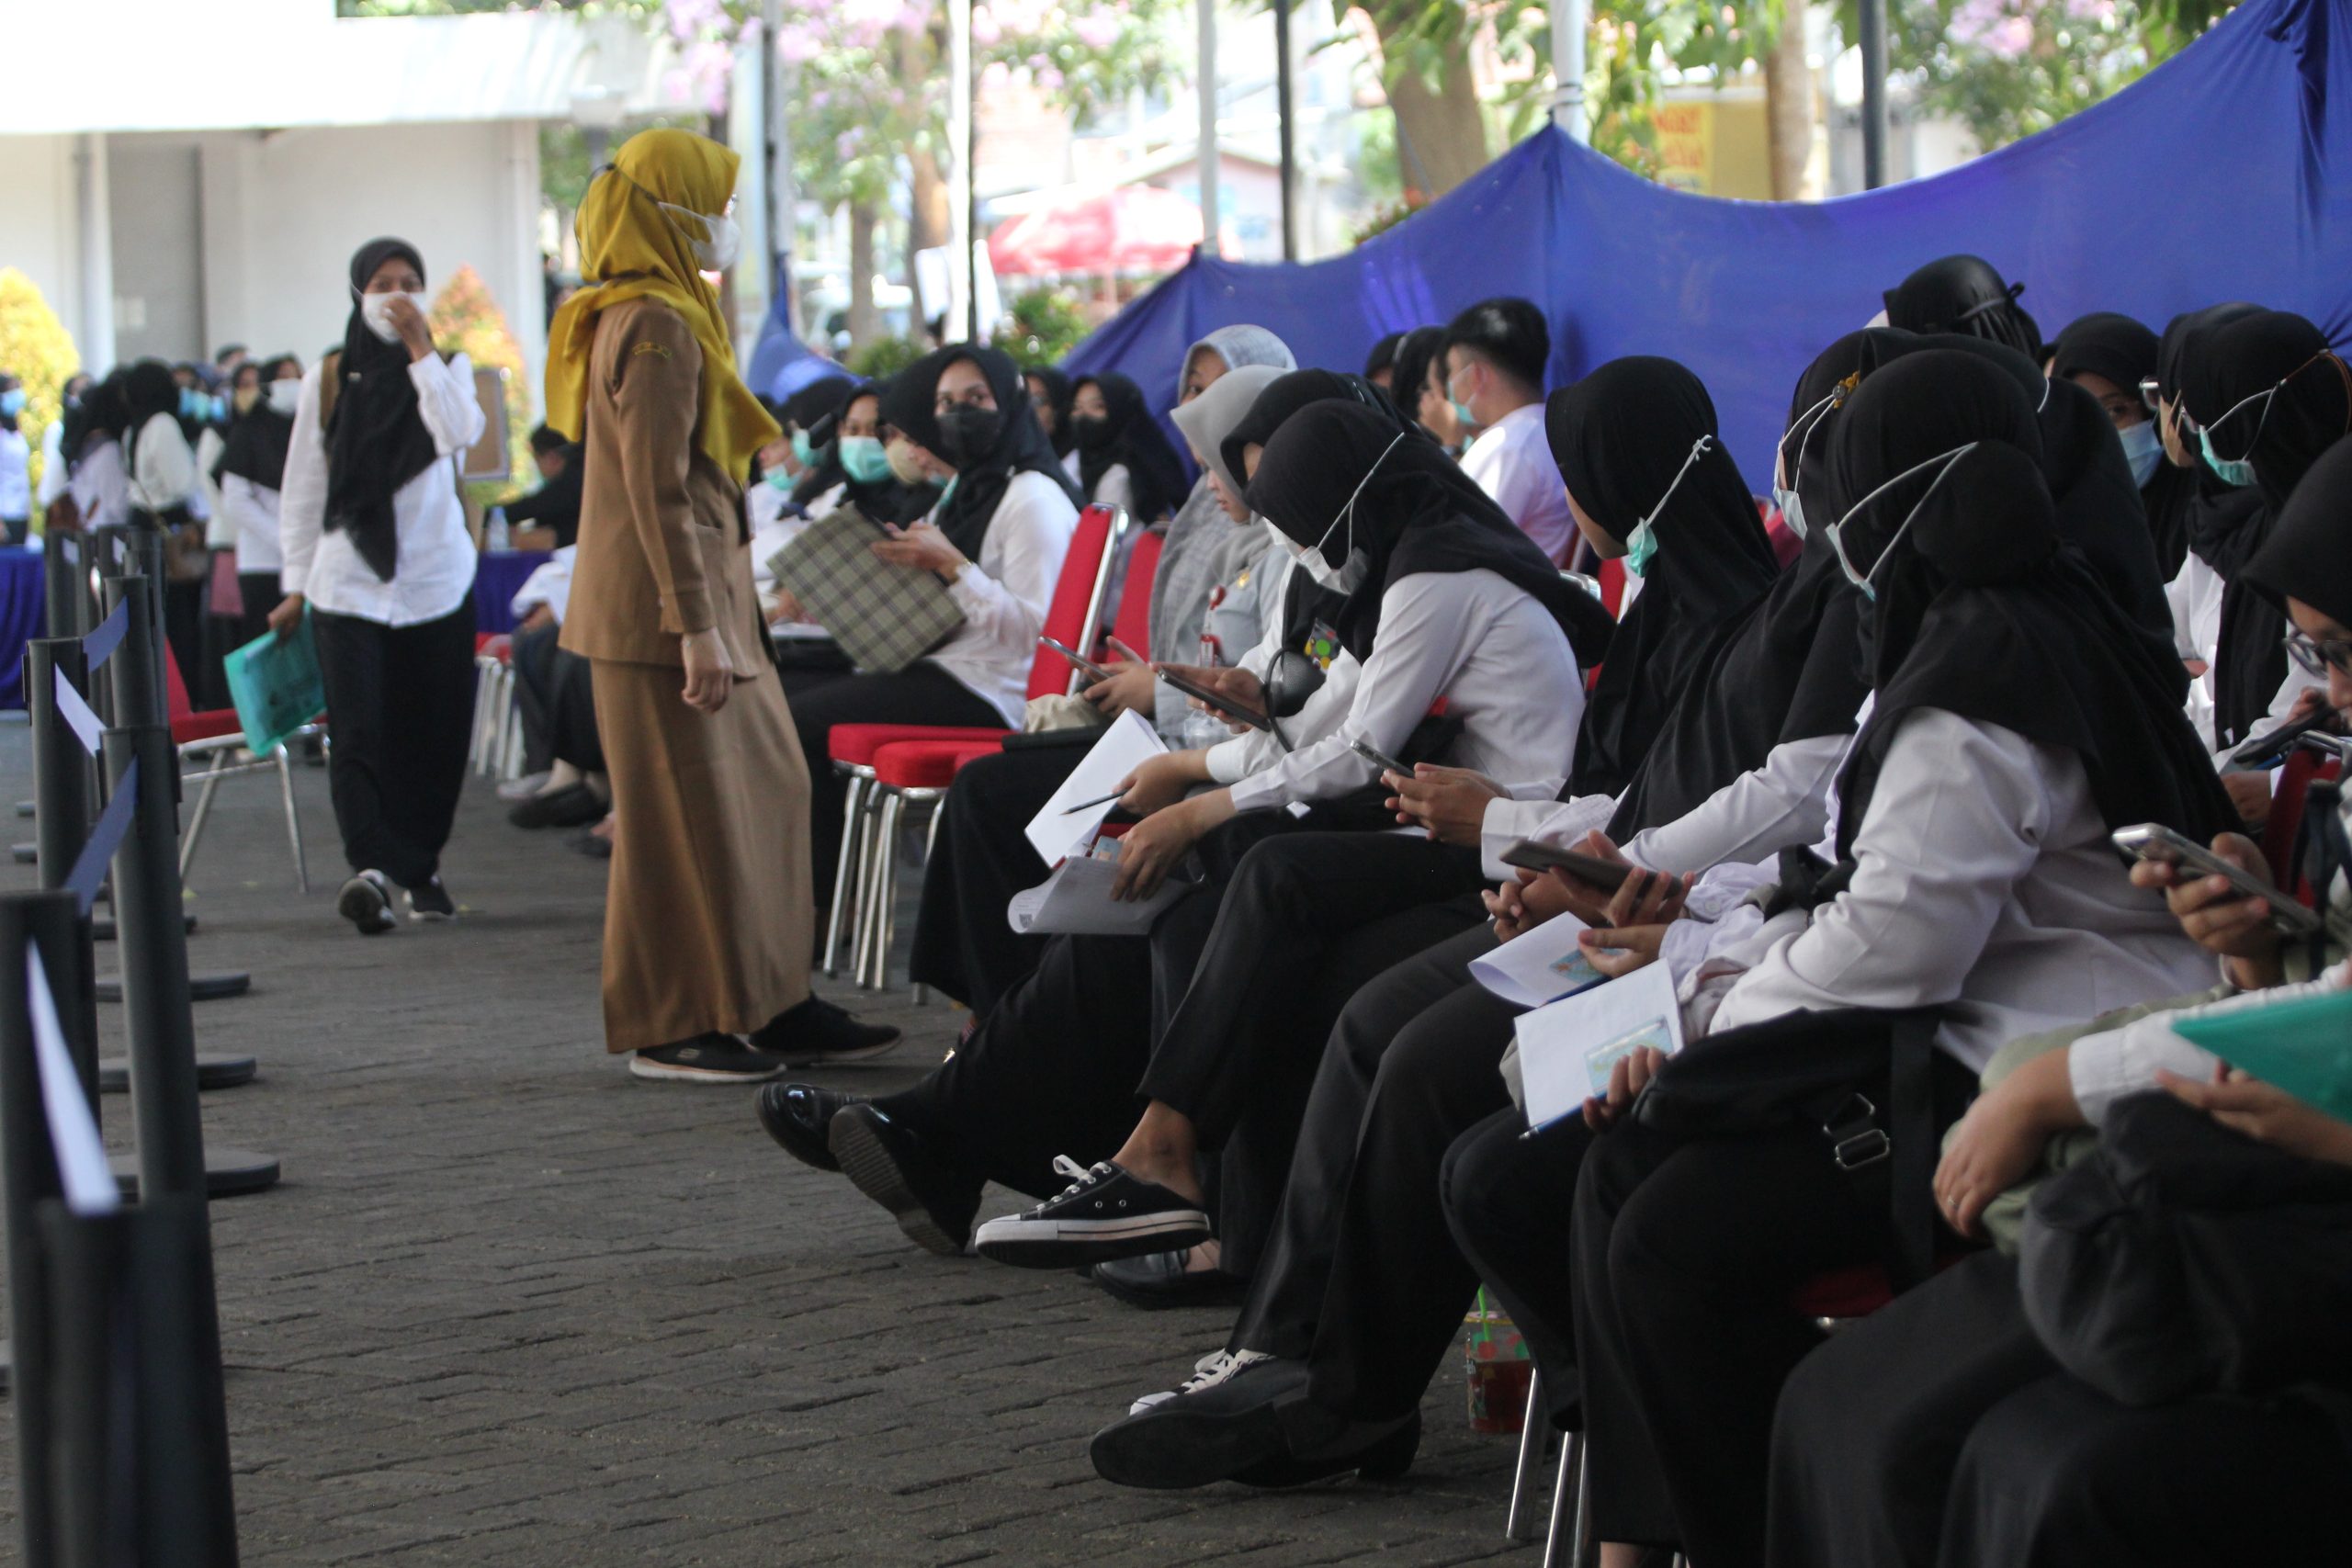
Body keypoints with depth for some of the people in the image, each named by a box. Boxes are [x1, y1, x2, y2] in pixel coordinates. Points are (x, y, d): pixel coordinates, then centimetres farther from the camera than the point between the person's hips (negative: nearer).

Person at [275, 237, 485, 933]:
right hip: (349, 581, -1)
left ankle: (421, 867, 16)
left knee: (435, 734, 3)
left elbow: (460, 432, -14)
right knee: (359, 734, -14)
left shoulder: (449, 368, 8)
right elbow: (302, 489, 10)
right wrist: (297, 581, 7)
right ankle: (372, 869, -26)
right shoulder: (327, 380, 6)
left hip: (436, 576, 1)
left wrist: (421, 348, -13)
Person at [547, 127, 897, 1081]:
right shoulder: (655, 326, -15)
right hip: (663, 612, -10)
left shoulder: (667, 316, 17)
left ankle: (771, 1006, 17)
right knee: (686, 813, -5)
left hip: (705, 600, 10)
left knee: (764, 792, 12)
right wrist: (695, 627, -22)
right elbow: (657, 490, -20)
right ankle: (671, 1029, 1)